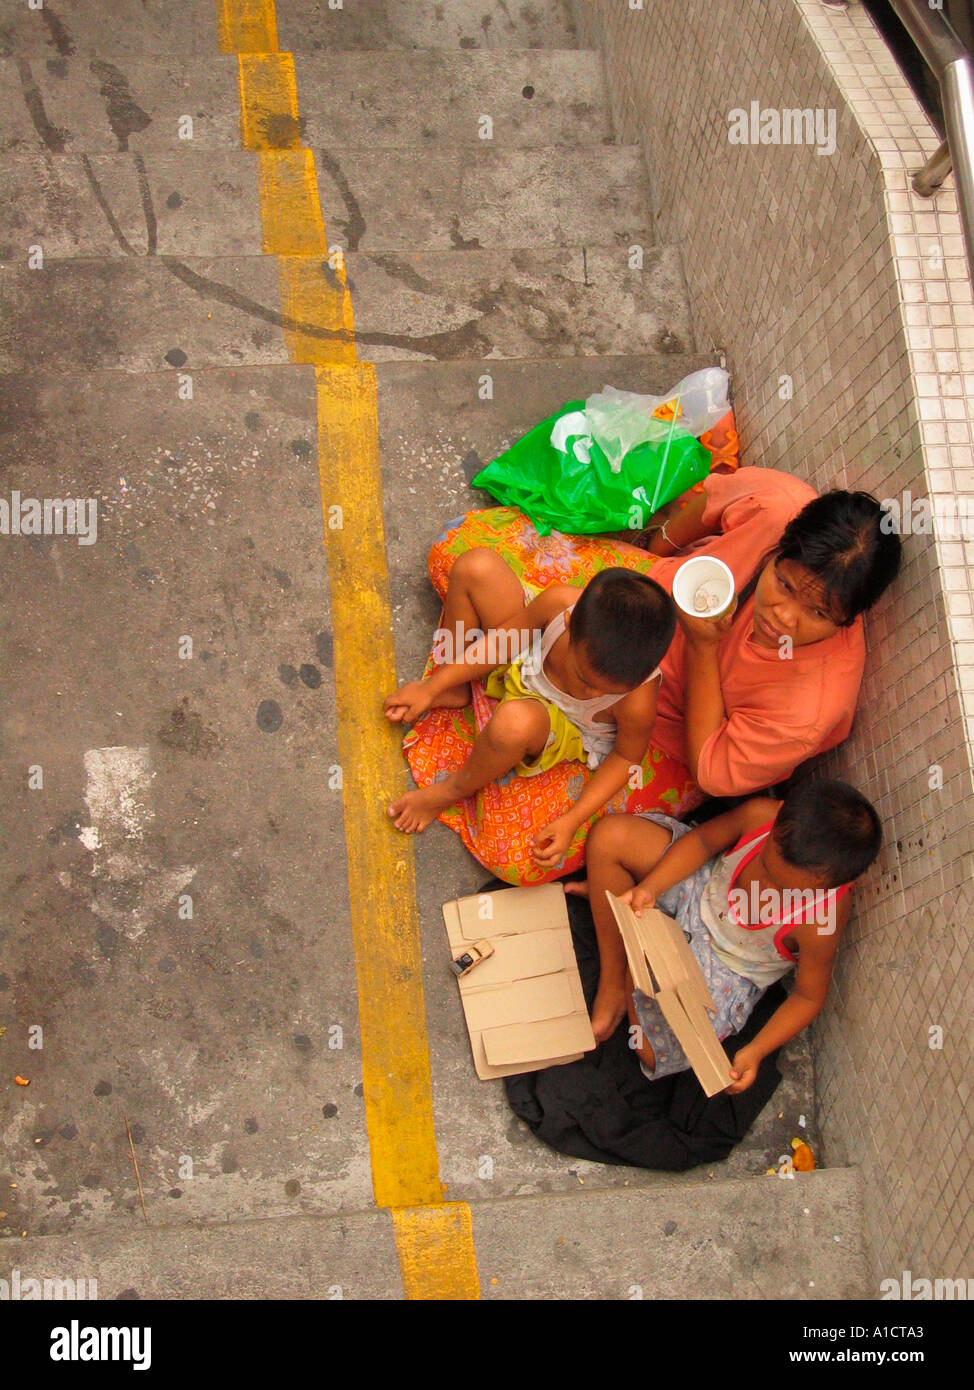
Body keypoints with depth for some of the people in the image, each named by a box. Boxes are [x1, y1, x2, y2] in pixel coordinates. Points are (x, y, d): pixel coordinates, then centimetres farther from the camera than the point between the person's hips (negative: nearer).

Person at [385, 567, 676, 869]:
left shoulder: (638, 701, -38)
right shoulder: (559, 602, -34)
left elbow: (626, 757, -15)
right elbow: (501, 640, -13)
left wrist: (572, 821, -19)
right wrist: (431, 688, -8)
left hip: (562, 729, -4)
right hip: (523, 670, 4)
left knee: (514, 722, -43)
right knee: (479, 567, -16)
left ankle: (456, 789, -6)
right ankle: (452, 691, 8)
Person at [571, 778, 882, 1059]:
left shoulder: (820, 923, -37)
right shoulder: (762, 814, -32)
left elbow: (808, 996, -18)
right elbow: (704, 839, -11)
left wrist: (755, 1052, -24)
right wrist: (649, 887, -25)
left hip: (726, 966, -3)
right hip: (703, 885, 3)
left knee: (655, 1053, -16)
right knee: (609, 835, -17)